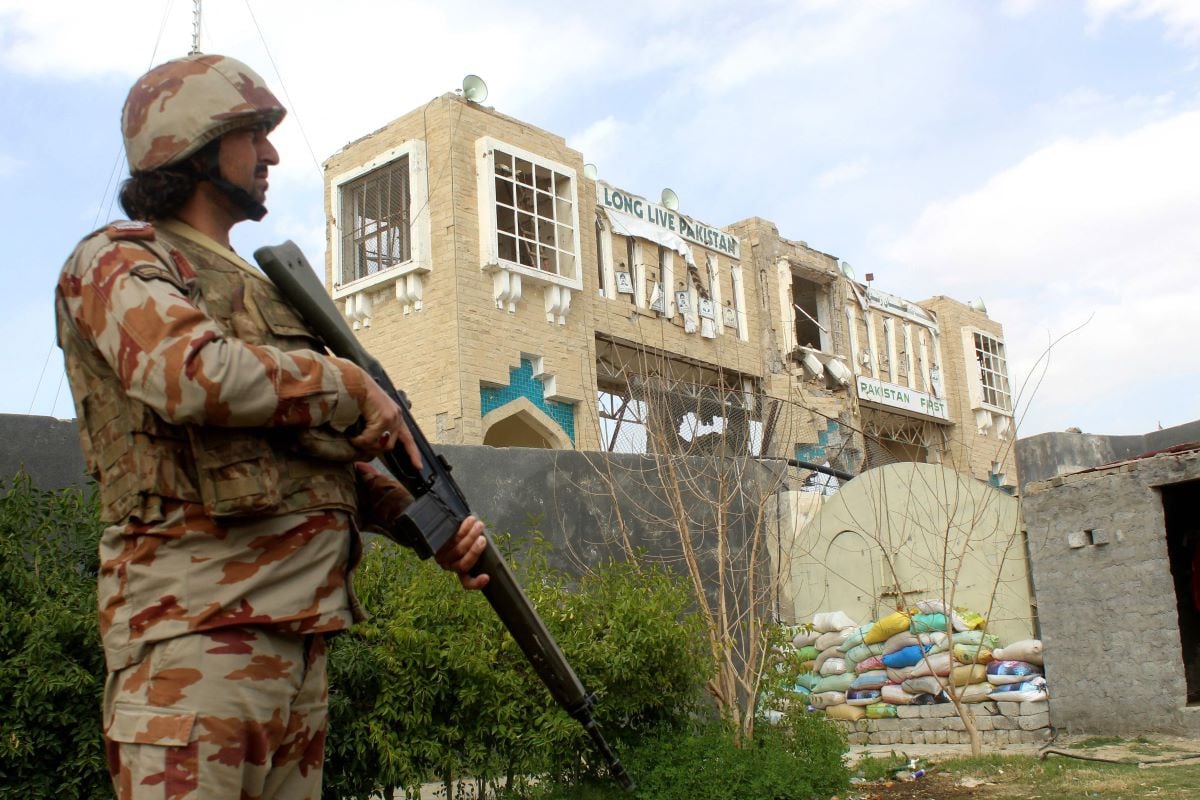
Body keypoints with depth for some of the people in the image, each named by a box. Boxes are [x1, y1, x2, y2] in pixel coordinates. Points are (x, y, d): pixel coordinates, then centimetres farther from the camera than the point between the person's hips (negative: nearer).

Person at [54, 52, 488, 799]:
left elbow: (330, 455, 22)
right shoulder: (119, 261, 0)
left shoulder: (261, 287, 25)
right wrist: (352, 386, -10)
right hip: (202, 618, -8)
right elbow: (193, 374, -23)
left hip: (299, 620, 8)